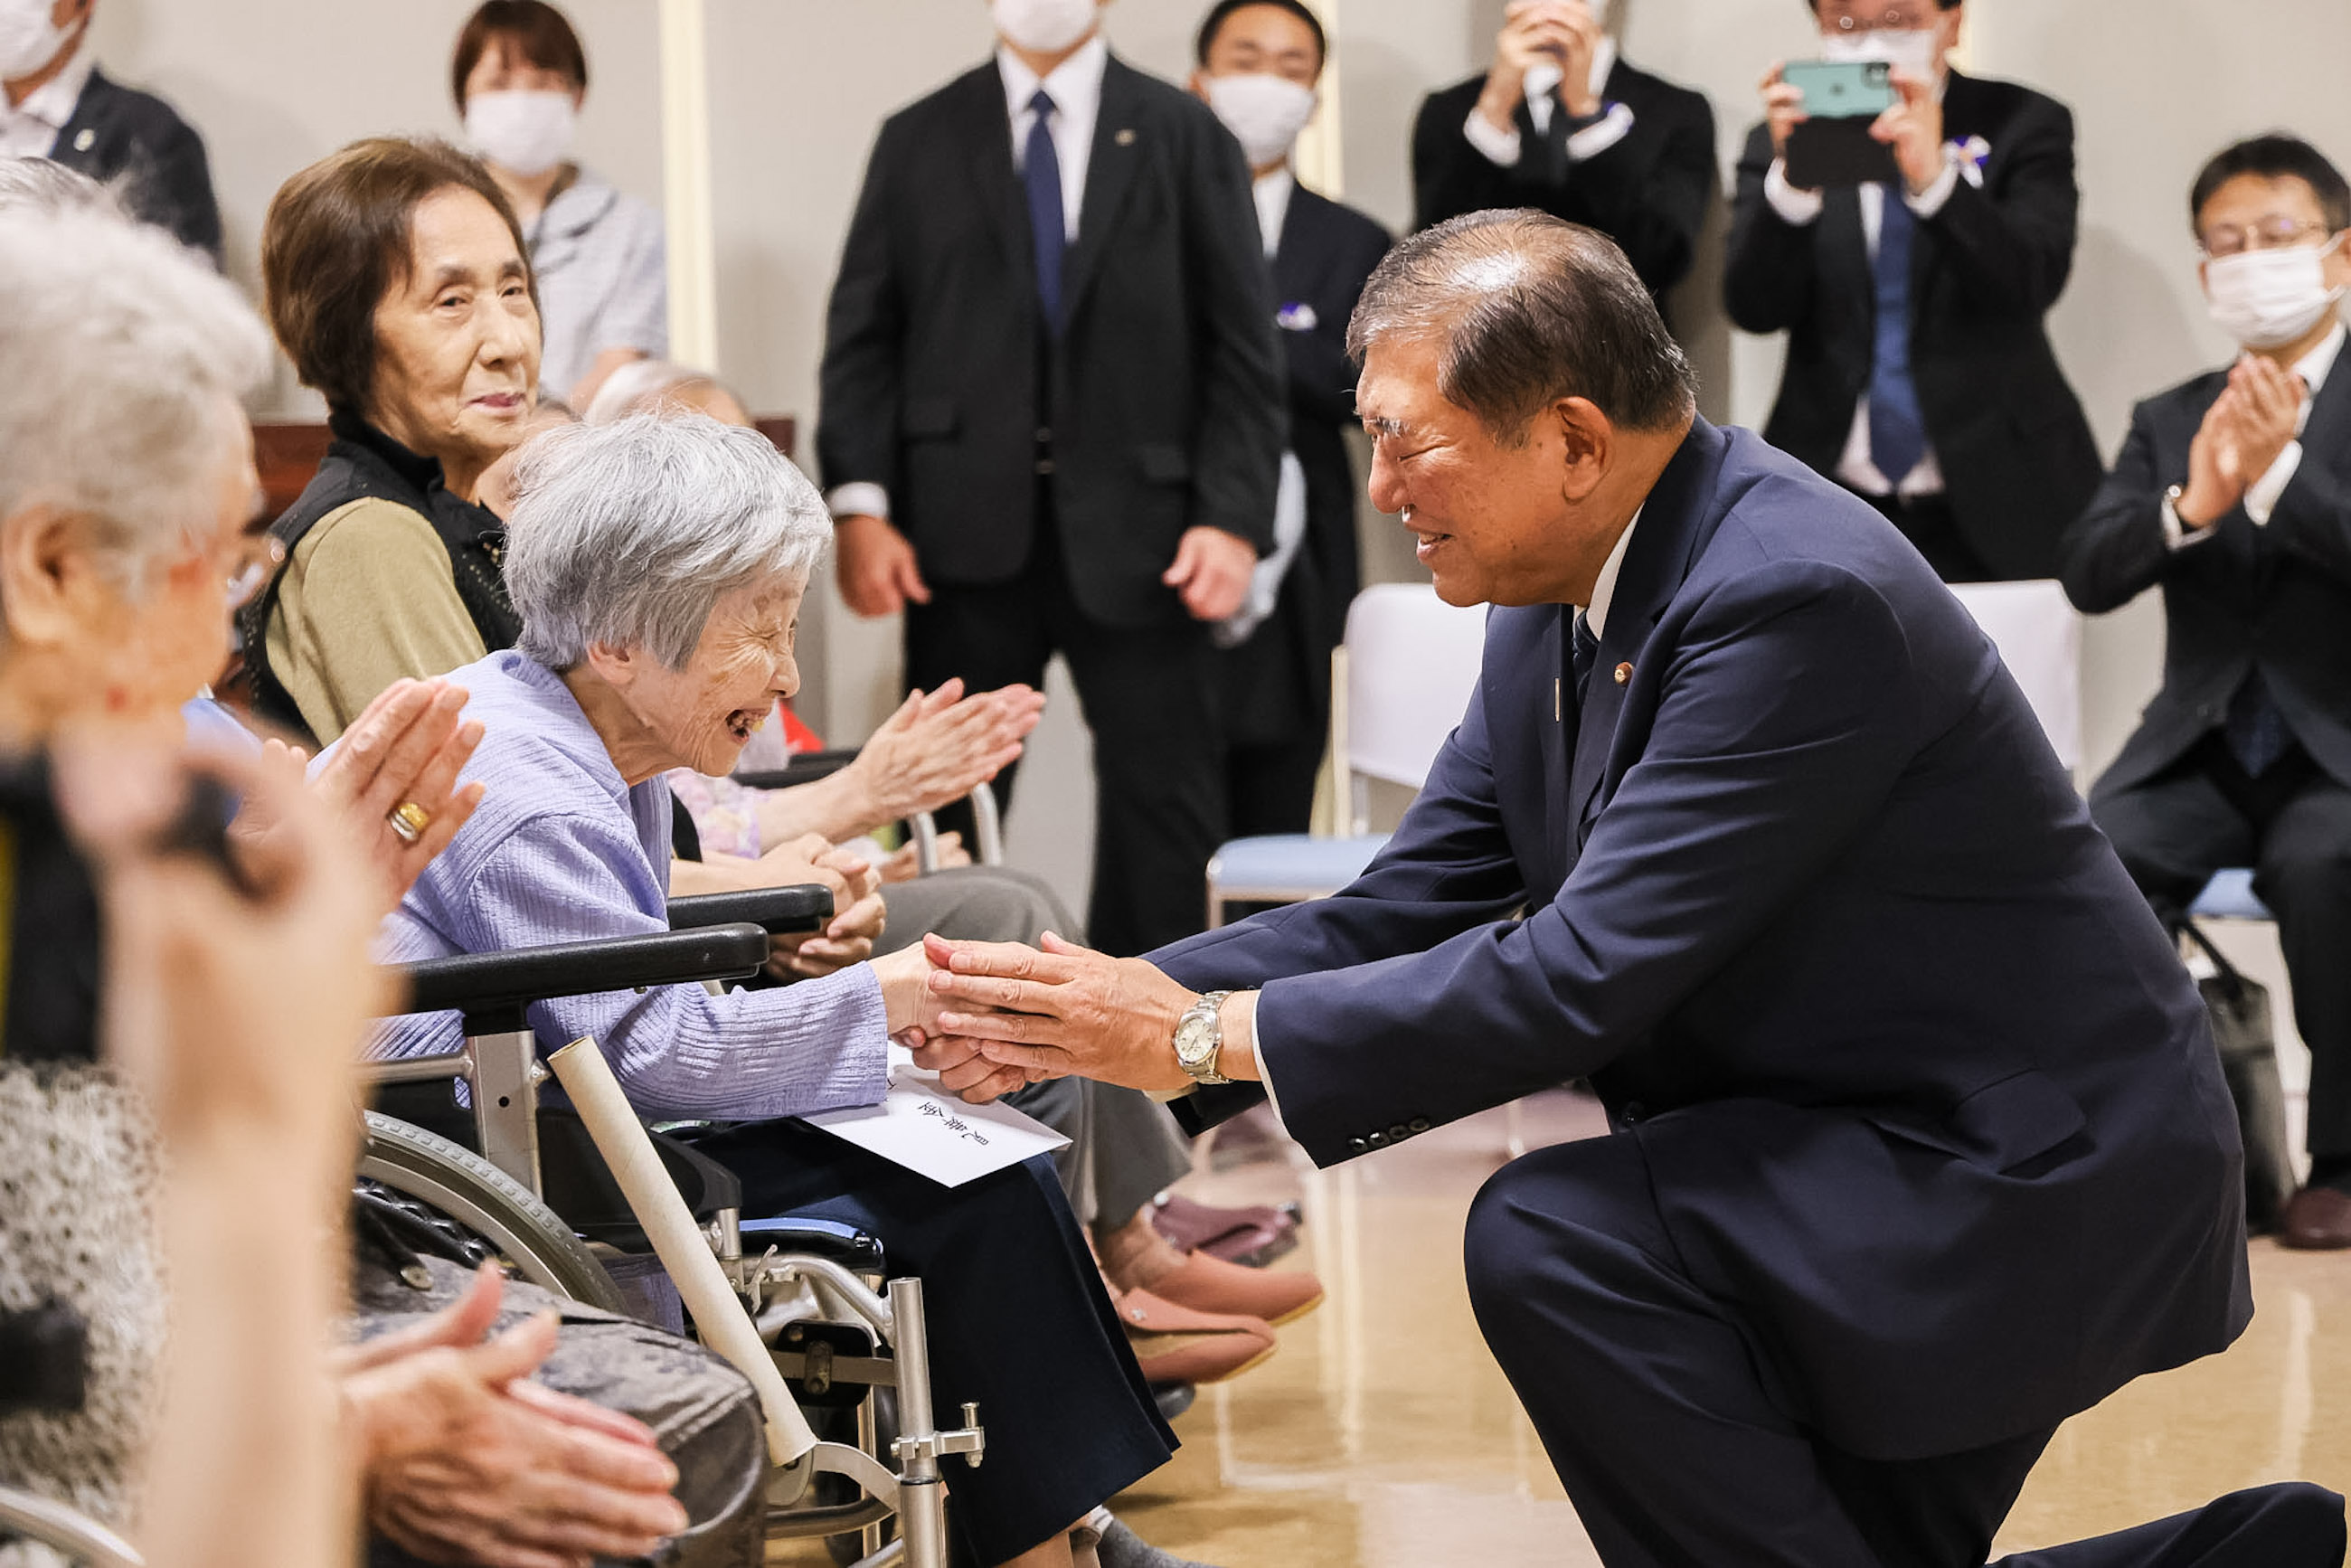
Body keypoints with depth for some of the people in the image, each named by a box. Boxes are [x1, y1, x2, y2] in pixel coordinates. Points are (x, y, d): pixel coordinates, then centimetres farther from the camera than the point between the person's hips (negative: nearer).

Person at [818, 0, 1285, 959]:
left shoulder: (1184, 139, 9)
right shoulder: (916, 142, 11)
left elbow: (1242, 348, 4)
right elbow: (861, 340, 7)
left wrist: (1233, 517, -7)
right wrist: (859, 505, -6)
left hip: (1135, 536, 0)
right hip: (967, 534, 1)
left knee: (1164, 801, -1)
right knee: (944, 802, 2)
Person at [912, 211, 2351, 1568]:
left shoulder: (1797, 595, -27)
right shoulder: (1561, 605, 3)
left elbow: (1586, 974, -30)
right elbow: (1404, 910, 4)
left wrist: (1201, 1036, -25)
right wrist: (1101, 1011, -10)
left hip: (2036, 1180, -10)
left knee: (1548, 1240, -26)